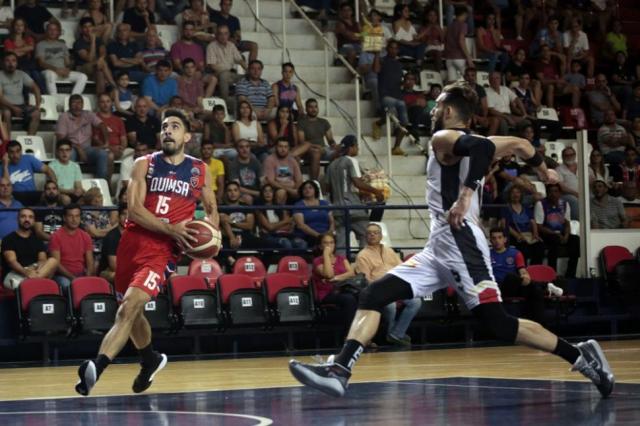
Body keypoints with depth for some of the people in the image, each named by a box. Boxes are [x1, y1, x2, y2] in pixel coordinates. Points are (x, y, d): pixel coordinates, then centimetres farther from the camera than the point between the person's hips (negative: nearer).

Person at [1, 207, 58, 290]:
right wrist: (26, 272, -31)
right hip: (14, 274, -5)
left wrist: (36, 269, -21)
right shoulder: (9, 239, 6)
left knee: (53, 261, -29)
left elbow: (43, 260, 6)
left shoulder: (37, 239, 20)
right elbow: (11, 261, -9)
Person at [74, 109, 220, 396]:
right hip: (134, 240, 3)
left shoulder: (200, 171, 8)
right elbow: (134, 209, -7)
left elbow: (211, 209, 21)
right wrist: (170, 228, -19)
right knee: (132, 310, 18)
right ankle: (151, 360, 44)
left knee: (129, 308, -21)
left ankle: (96, 367, -32)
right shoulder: (145, 165, 5)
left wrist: (209, 228, -3)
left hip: (163, 249, -3)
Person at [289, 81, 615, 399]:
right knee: (373, 296, 0)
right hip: (441, 246, 10)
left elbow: (482, 146, -25)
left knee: (498, 323, -10)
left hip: (460, 241, -10)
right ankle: (339, 370, -9)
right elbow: (518, 144, 34)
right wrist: (542, 170, 50)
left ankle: (579, 355, -1)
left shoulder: (444, 138, -4)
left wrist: (466, 194, -31)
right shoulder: (469, 143, 22)